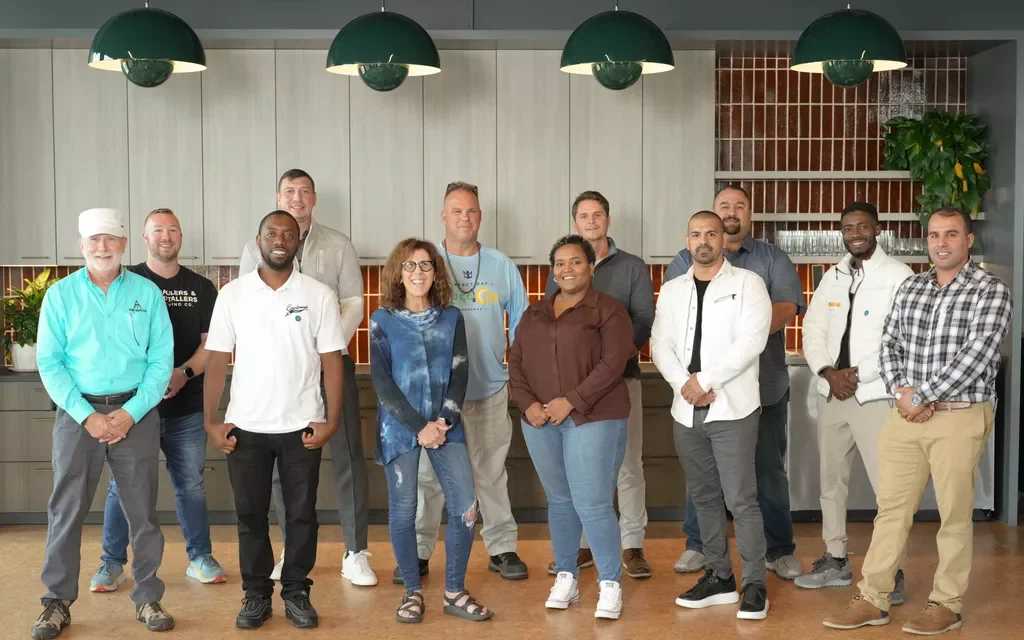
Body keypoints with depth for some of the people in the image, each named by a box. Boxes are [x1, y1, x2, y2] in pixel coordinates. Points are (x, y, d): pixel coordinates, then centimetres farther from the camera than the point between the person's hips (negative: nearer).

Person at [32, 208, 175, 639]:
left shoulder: (147, 293, 2)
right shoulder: (60, 295, 2)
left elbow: (161, 360, 0)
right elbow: (50, 362, -2)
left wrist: (129, 413, -10)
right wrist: (87, 416, -12)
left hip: (136, 414, 0)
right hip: (78, 413, 0)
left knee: (143, 511, 5)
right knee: (66, 511, 3)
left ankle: (147, 598, 17)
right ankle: (57, 602, 15)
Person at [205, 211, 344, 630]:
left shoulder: (319, 296, -1)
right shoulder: (232, 294, 1)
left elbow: (332, 362, -1)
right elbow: (217, 361, 2)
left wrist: (332, 420, -8)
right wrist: (210, 421, -4)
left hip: (302, 426, 0)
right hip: (245, 426, 1)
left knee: (301, 514, 7)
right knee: (250, 515, 8)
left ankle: (296, 592, 20)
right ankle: (256, 594, 21)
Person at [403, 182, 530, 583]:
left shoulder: (501, 266, 6)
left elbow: (522, 322, 11)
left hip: (489, 389, 2)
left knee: (491, 473, 9)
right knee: (427, 473, 3)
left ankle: (502, 549, 19)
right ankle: (418, 552, 13)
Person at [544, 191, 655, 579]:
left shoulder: (632, 267, 6)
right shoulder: (561, 270, 12)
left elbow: (645, 320, -2)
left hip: (621, 376, -2)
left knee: (628, 464, 0)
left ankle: (632, 546, 8)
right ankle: (580, 544, 14)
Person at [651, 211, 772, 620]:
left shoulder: (747, 284, -1)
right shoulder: (672, 291, 13)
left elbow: (751, 341, -12)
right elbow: (660, 345, 5)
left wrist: (704, 380, -15)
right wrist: (685, 385, -11)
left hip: (732, 408, -5)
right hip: (686, 410, 5)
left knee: (741, 500, -5)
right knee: (704, 497, 12)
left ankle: (754, 585, 4)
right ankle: (719, 577, 23)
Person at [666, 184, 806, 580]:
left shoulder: (772, 259, 8)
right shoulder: (687, 261, 9)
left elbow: (787, 307, -6)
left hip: (764, 386, 0)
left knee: (769, 471, 6)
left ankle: (780, 551, 16)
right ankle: (697, 546, 20)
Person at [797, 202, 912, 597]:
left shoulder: (898, 276, -6)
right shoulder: (832, 278, 13)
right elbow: (813, 330, 9)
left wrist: (859, 373, -15)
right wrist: (829, 372, -8)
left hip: (875, 394, -6)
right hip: (831, 392, 6)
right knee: (831, 480, 13)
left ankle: (891, 572, 2)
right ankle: (836, 560, 24)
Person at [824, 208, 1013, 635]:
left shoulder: (991, 291, -5)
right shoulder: (910, 288, 12)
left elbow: (976, 355, -15)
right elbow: (889, 344, 11)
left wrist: (921, 396, -15)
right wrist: (902, 390, -7)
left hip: (960, 416, -5)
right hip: (906, 414, 5)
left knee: (955, 514, 4)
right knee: (891, 507, 7)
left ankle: (946, 605, 16)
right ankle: (872, 600, 14)